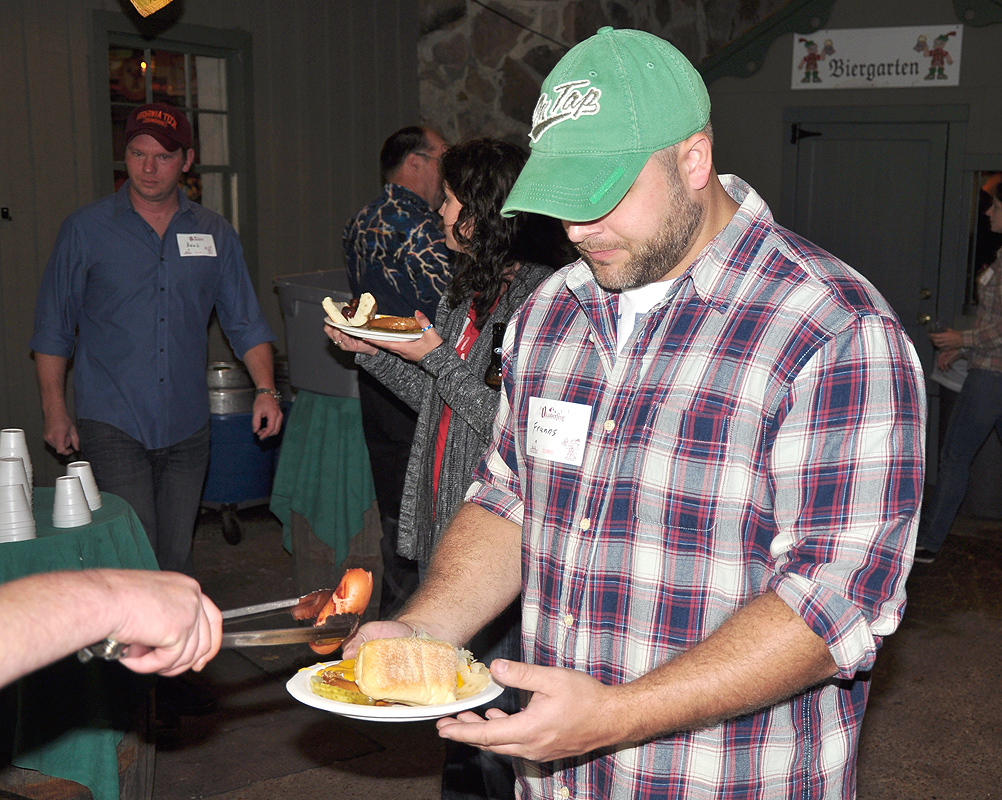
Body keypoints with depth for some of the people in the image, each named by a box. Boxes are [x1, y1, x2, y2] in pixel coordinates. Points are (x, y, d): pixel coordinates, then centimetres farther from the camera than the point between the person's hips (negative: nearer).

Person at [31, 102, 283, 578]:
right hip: (113, 425, -2)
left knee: (176, 559, 9)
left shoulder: (215, 234, 8)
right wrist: (55, 410, 1)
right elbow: (53, 328, 5)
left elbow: (245, 323, 11)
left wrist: (265, 389, -2)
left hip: (187, 427, 3)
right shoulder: (86, 229, 1)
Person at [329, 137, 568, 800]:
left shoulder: (539, 298, -16)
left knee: (489, 706, 3)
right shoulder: (471, 290, 12)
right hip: (447, 522, 9)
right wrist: (372, 350, 11)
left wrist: (436, 357, -17)